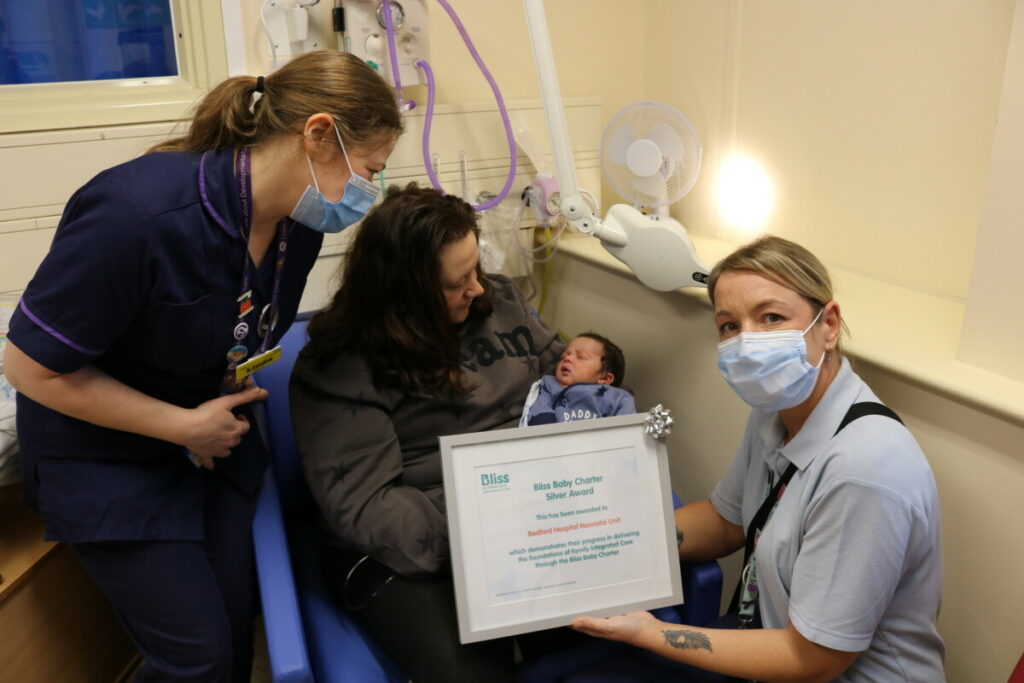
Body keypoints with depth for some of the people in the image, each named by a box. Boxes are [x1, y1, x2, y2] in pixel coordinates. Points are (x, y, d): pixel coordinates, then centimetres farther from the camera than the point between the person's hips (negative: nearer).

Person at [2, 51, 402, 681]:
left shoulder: (300, 219, -10)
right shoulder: (139, 212, -32)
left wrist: (225, 414, -3)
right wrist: (185, 426, -18)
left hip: (217, 434, 6)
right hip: (107, 453, -5)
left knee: (238, 617, 6)